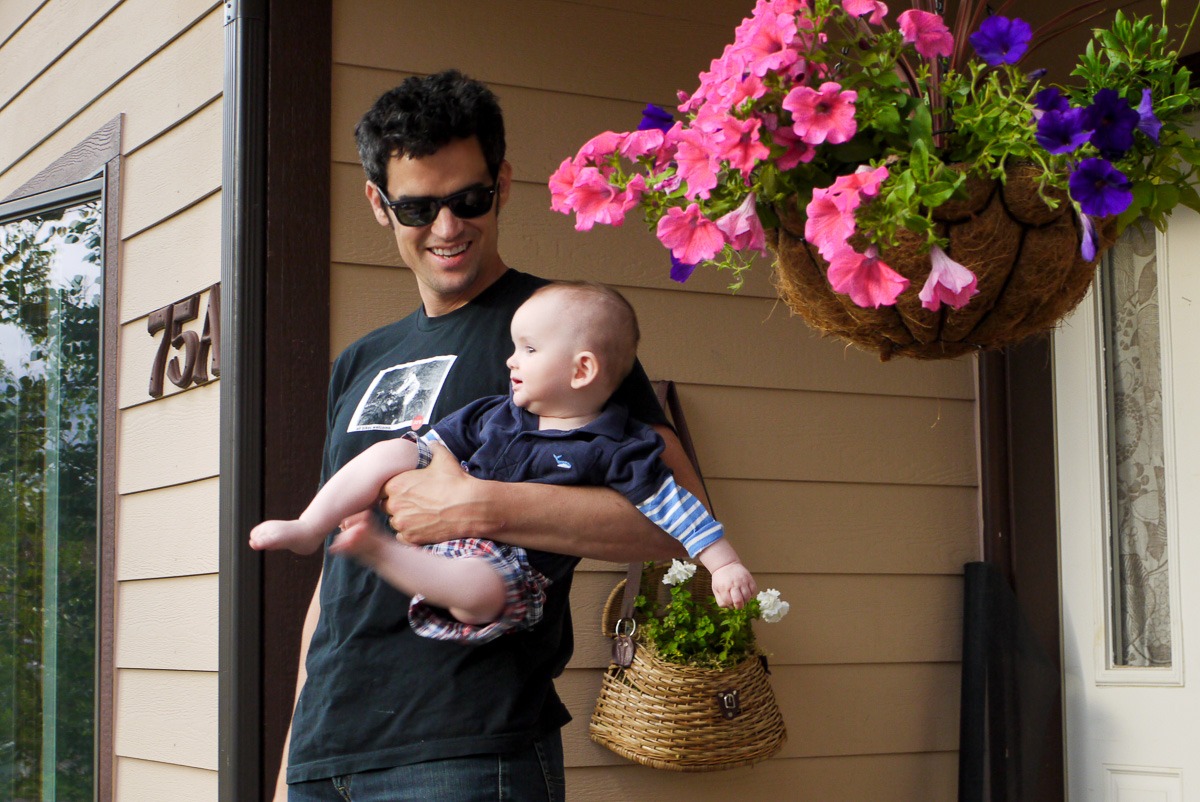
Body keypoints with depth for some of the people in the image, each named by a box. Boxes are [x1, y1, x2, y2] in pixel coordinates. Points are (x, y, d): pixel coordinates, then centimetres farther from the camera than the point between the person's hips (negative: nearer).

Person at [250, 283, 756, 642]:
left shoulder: (612, 451, -9)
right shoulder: (499, 414, 10)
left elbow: (673, 507, -11)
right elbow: (437, 444, 18)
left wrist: (725, 564, -18)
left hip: (511, 562, -6)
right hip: (448, 516, 6)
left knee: (482, 591, -42)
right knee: (391, 451, -7)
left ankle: (377, 550, -37)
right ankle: (307, 530, -6)